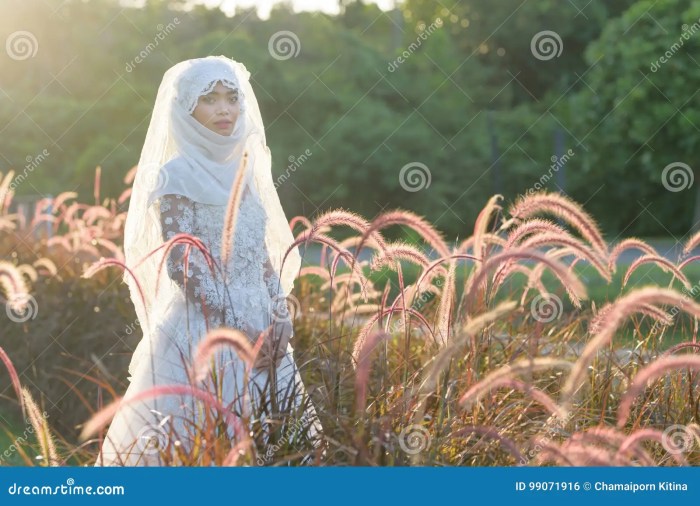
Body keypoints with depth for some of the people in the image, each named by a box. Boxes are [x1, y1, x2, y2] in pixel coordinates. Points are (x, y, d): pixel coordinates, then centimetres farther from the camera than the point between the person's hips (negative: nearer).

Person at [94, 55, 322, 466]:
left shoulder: (246, 170, 12)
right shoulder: (175, 175, -6)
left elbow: (266, 255, 13)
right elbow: (181, 266, -12)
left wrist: (279, 319, -1)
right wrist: (241, 327, -15)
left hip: (261, 331, 6)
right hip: (202, 330, -6)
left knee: (272, 432, 5)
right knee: (206, 444, -7)